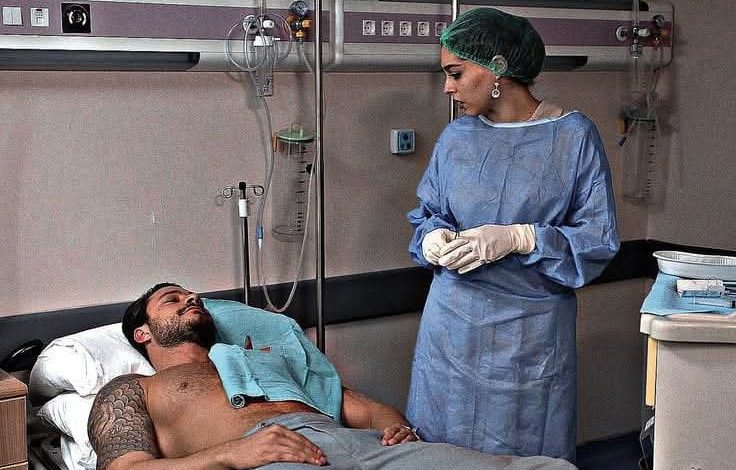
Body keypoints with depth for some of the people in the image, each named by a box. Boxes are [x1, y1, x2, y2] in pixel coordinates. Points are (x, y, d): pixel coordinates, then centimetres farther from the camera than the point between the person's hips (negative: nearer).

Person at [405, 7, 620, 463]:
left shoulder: (574, 136, -7)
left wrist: (518, 238, -21)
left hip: (532, 332, -3)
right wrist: (433, 239, -10)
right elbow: (427, 215, 13)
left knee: (529, 455, 8)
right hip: (453, 323, 3)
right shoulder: (456, 137, 4)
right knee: (445, 450, 11)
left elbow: (599, 240, -9)